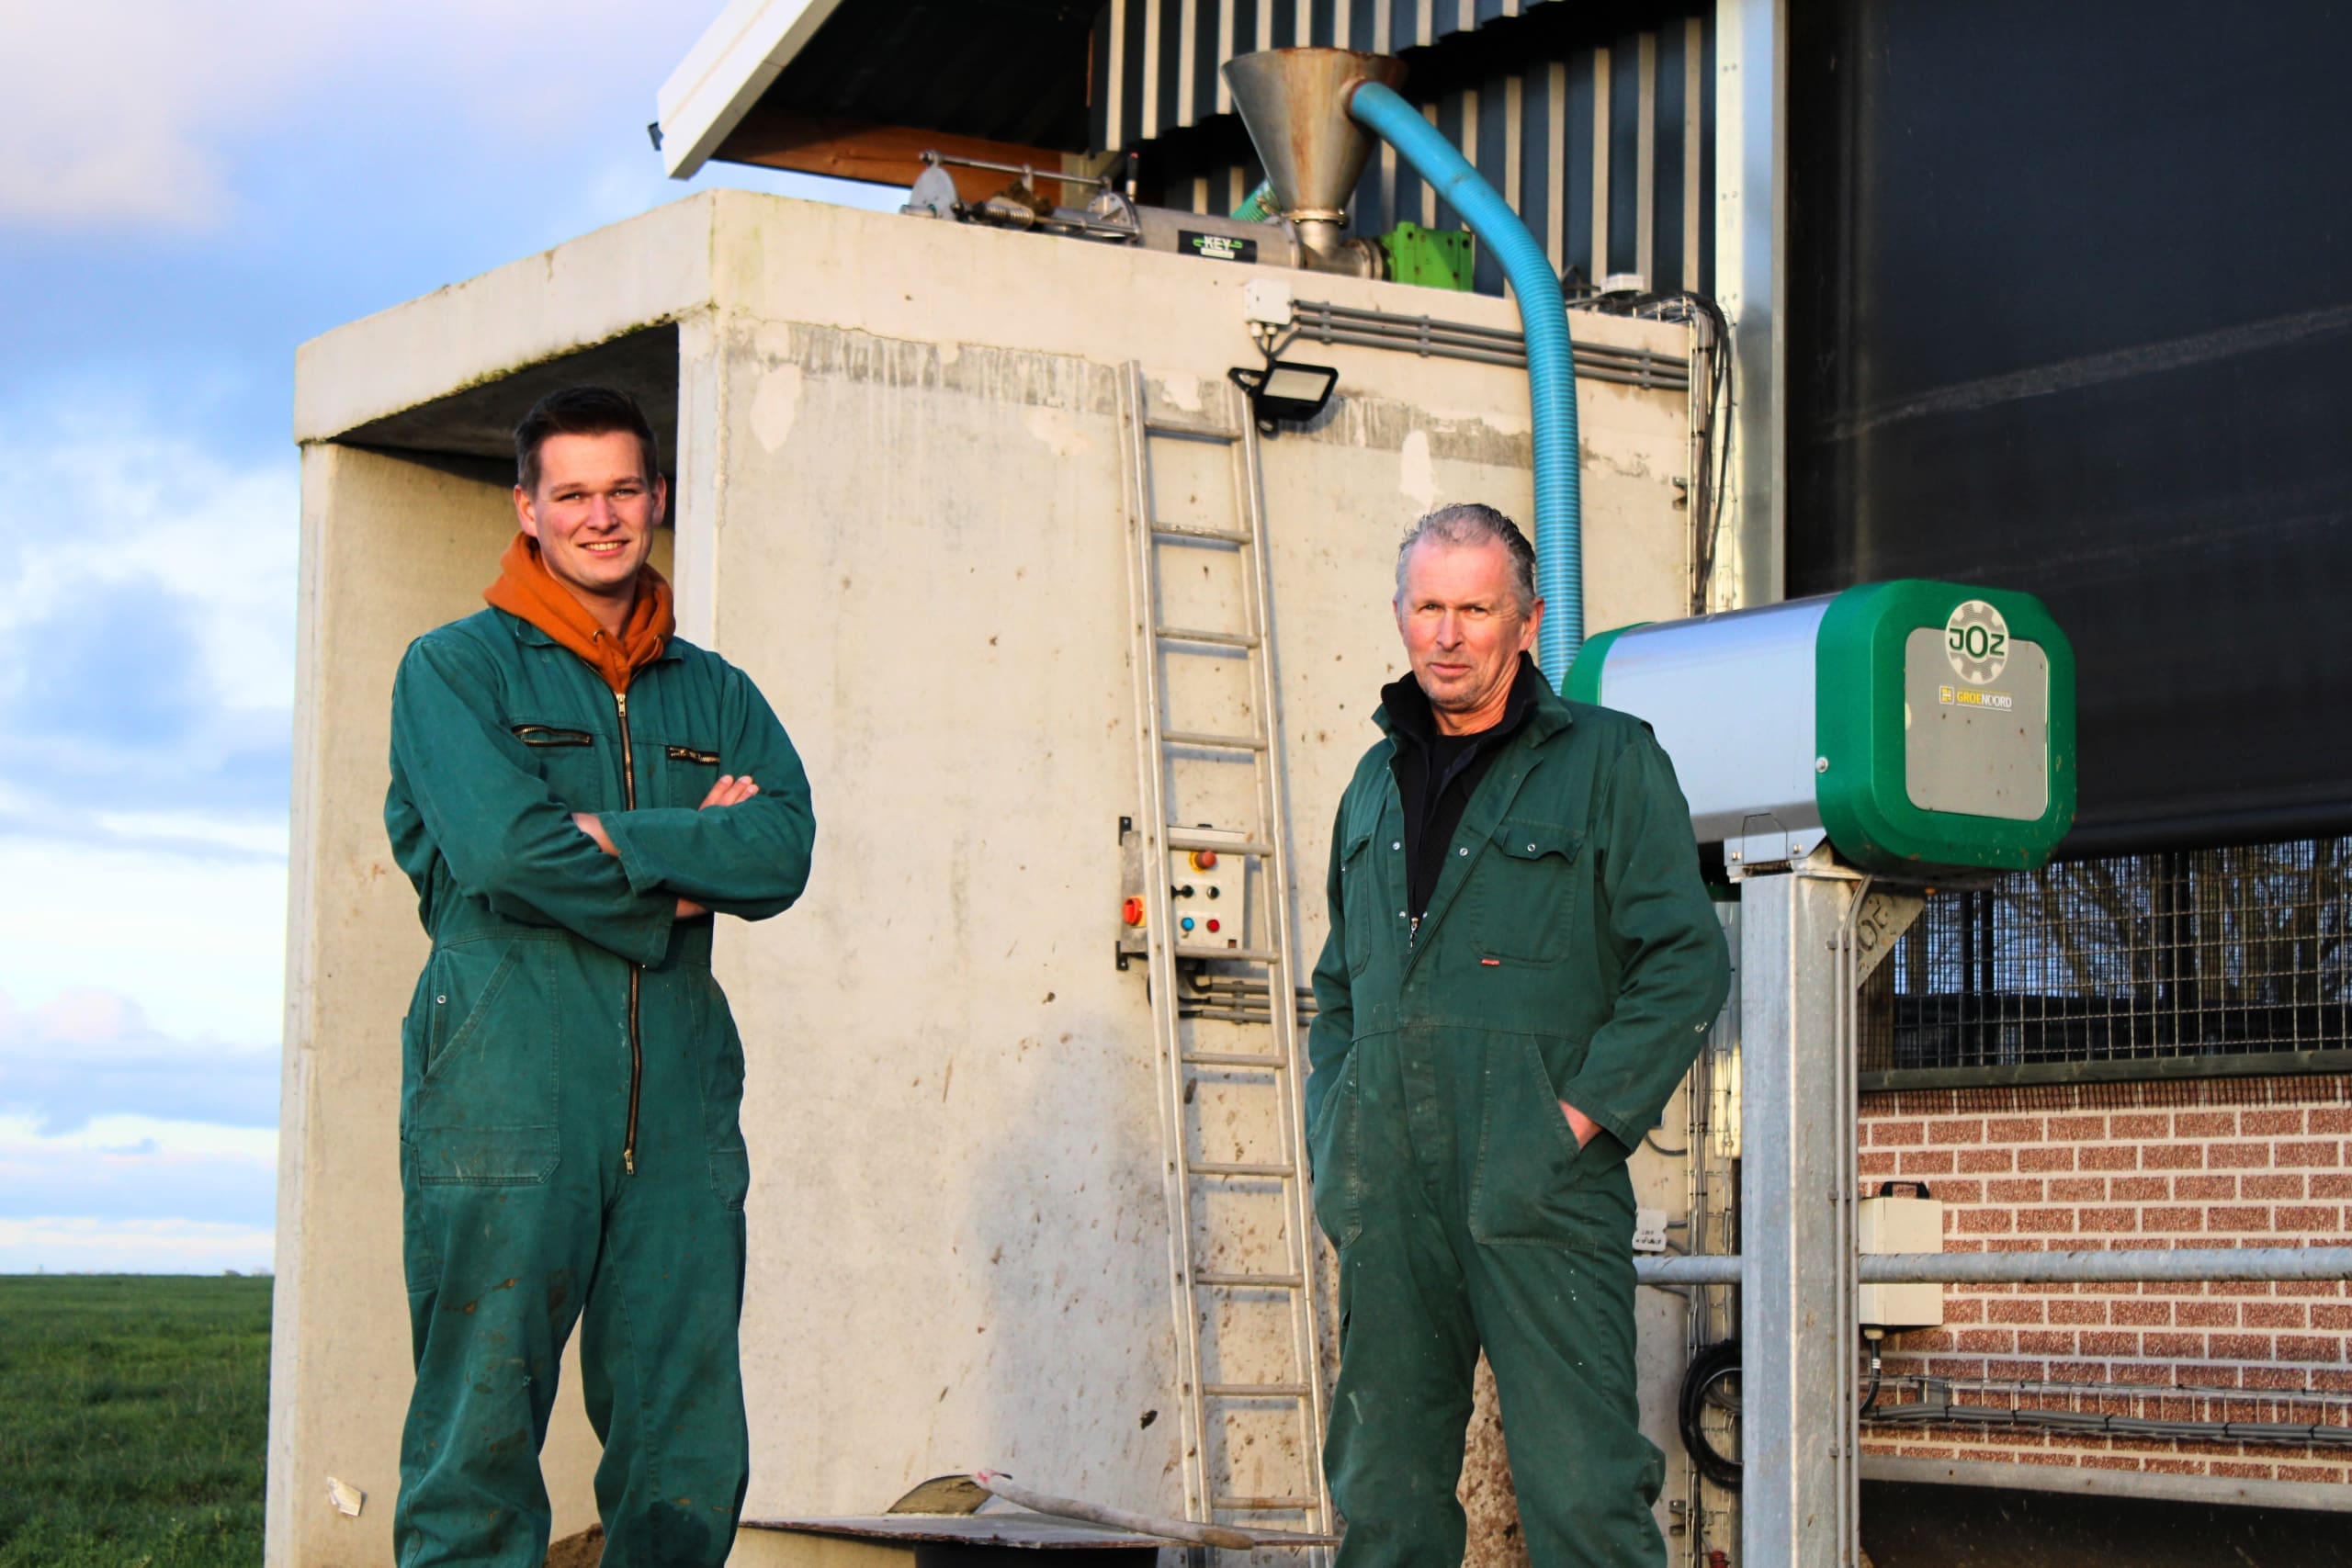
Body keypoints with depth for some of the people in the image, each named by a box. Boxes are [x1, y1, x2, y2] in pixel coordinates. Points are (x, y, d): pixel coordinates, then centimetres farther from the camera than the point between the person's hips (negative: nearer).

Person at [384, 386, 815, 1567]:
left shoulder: (716, 695, 20)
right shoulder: (455, 667, 7)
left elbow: (784, 851, 2)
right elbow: (499, 847, -10)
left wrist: (614, 838, -10)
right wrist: (681, 879, -1)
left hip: (679, 1098, 4)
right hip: (507, 1082, -4)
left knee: (691, 1455, 2)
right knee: (483, 1430, -7)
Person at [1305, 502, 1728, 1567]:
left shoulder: (1609, 760, 2)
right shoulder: (1377, 783, 19)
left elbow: (1685, 962, -4)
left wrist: (1581, 1119, -11)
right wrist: (1331, 1138, 11)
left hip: (1540, 1188, -5)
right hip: (1389, 1194, 5)